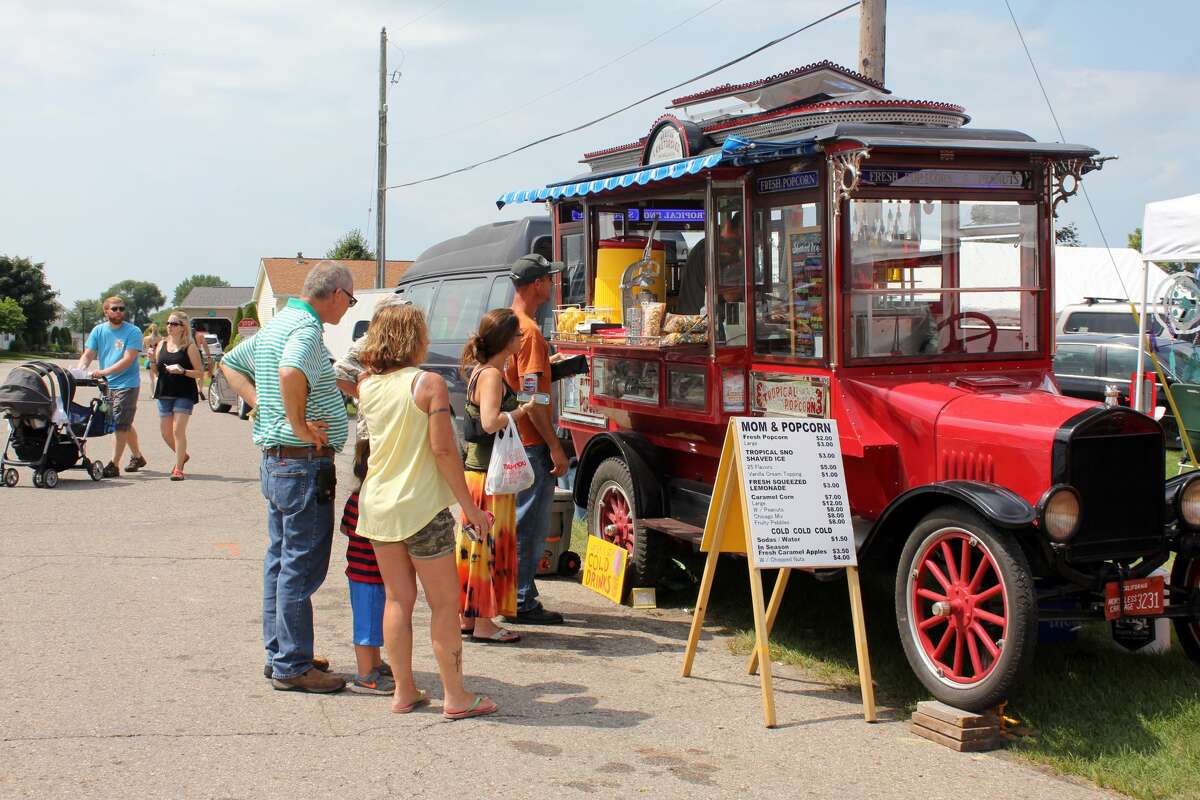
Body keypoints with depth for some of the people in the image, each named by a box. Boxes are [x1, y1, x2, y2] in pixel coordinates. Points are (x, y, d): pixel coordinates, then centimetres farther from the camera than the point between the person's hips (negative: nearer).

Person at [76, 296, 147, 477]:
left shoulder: (133, 332, -9)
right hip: (107, 385, 6)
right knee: (125, 424, 17)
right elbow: (88, 355, 4)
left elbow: (128, 360, -18)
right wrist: (78, 371, -16)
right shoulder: (98, 331, 7)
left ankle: (114, 465, -8)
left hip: (127, 384, -6)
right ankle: (137, 457, 33)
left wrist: (104, 372, -28)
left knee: (120, 424, -9)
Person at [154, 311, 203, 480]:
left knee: (178, 430, -12)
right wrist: (152, 360, -3)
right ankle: (182, 456, 37)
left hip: (184, 394, -6)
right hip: (164, 393, 6)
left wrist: (182, 371, -21)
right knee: (165, 432, 11)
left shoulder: (190, 347, -5)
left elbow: (200, 373, -7)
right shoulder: (162, 345, 10)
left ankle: (178, 469, -4)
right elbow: (156, 370, 17)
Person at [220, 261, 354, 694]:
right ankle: (292, 667, 3)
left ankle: (278, 653, 26)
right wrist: (300, 425, -25)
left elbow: (230, 363, 25)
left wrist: (261, 404, 12)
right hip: (305, 463, -10)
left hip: (274, 460, 10)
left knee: (280, 560, 16)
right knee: (302, 566, -3)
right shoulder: (306, 328, -17)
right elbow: (290, 373, -38)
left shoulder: (276, 324, 13)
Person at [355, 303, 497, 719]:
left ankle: (404, 691, 17)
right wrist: (470, 506, -9)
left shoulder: (366, 386, 1)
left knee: (397, 599, 13)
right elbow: (443, 449, -15)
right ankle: (455, 696, 9)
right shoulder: (428, 383, -13)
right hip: (422, 507, -5)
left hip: (377, 505, 5)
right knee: (444, 603, 4)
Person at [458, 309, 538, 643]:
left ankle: (468, 616, 23)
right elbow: (491, 422, -29)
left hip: (477, 468, 10)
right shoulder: (491, 375, -17)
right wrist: (522, 410, -14)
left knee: (476, 543, 15)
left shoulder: (482, 371, 13)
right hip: (489, 472, -10)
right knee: (489, 544, -4)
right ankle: (483, 623, 2)